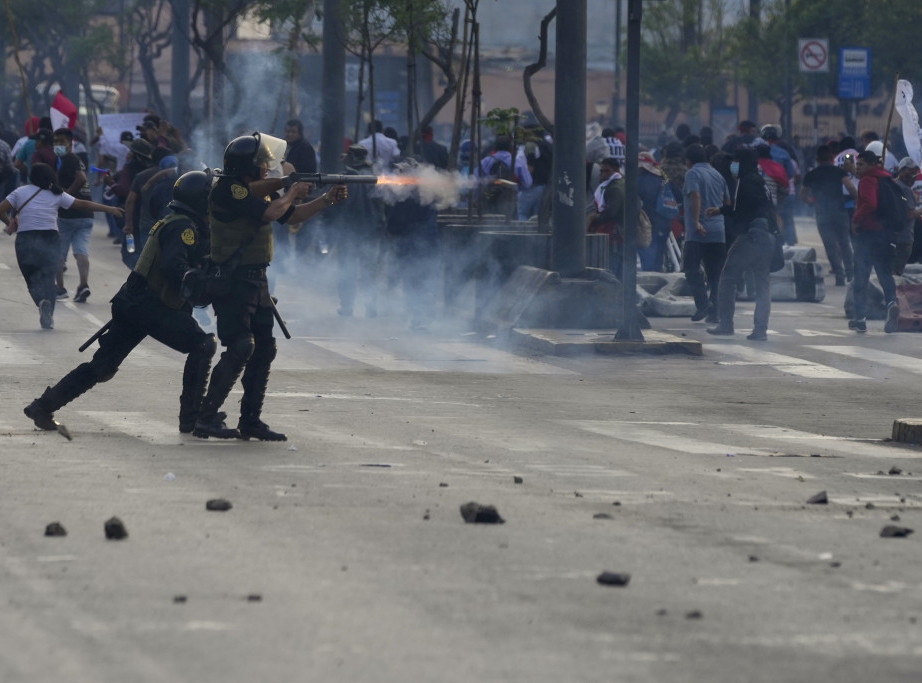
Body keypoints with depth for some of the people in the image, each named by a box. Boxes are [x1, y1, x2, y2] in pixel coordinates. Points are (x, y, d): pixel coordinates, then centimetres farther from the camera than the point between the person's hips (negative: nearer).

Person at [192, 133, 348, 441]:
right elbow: (271, 212, -23)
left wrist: (329, 198, 14)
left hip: (256, 281, 10)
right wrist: (292, 194, -5)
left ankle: (250, 420, 13)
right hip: (233, 281, -10)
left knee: (264, 349, 8)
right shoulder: (228, 190, -14)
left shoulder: (254, 190, 15)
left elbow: (292, 216, 21)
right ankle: (207, 418, -13)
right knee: (240, 349, -16)